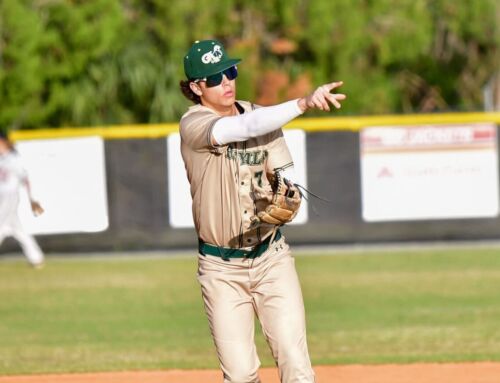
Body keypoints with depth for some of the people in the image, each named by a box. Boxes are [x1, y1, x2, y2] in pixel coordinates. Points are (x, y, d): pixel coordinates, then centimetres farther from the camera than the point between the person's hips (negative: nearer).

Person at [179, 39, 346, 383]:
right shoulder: (193, 124, -12)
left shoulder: (259, 115, 4)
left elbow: (286, 176, 0)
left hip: (272, 259, 3)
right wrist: (305, 103, -43)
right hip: (222, 270, -3)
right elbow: (248, 128, -30)